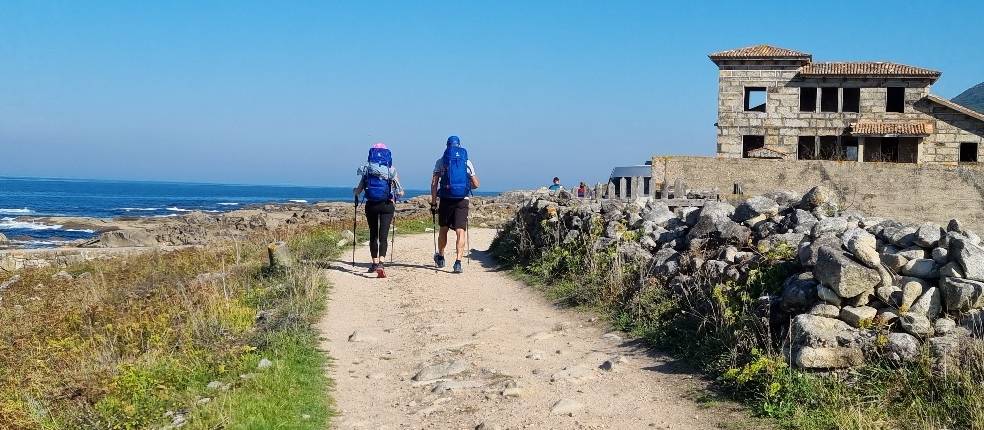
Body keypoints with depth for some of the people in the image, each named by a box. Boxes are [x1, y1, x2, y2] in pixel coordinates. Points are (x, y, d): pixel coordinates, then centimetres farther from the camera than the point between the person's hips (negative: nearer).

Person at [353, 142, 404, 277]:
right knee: (383, 236, -4)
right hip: (387, 205, -1)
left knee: (373, 235, 16)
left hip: (371, 205, 1)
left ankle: (375, 263, 26)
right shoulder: (391, 170, 1)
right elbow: (400, 192, 0)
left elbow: (358, 191, 3)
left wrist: (354, 191, 26)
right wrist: (399, 193, 24)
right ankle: (380, 263, -22)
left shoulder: (367, 170, 3)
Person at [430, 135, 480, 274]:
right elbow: (476, 184, 11)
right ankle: (458, 262, -16)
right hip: (462, 200, 0)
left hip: (446, 199, 1)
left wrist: (433, 202, 2)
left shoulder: (441, 161, 5)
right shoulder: (467, 162, 7)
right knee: (460, 232, -3)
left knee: (443, 230, 18)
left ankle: (440, 257, 34)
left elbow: (434, 183, -1)